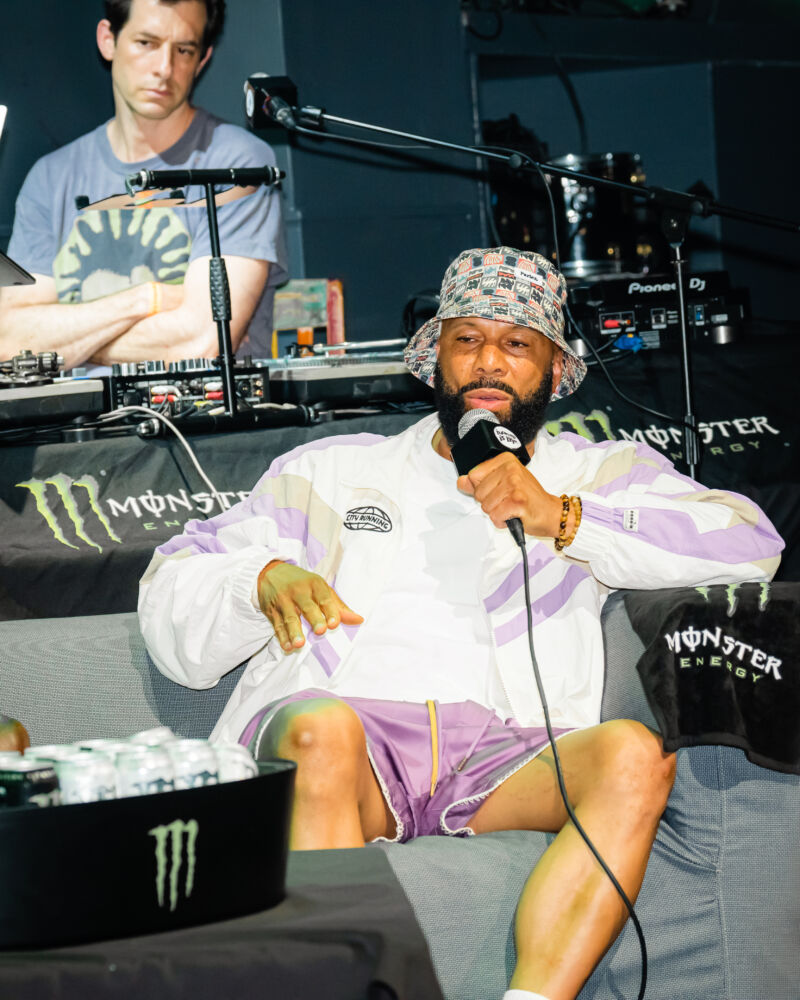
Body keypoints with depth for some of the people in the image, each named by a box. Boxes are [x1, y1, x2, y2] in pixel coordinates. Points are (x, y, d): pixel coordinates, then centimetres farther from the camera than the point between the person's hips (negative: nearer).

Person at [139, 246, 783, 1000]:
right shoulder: (330, 470, 28)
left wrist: (562, 519, -6)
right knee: (324, 728, -37)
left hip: (498, 753, 0)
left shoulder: (598, 475, 25)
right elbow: (169, 597, 22)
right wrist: (265, 579, -2)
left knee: (634, 754, -31)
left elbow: (749, 543, 5)